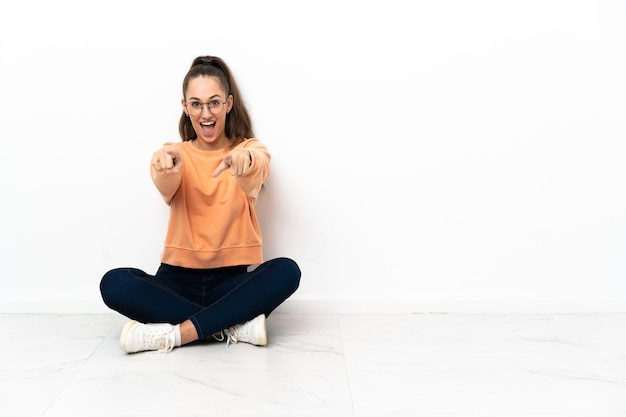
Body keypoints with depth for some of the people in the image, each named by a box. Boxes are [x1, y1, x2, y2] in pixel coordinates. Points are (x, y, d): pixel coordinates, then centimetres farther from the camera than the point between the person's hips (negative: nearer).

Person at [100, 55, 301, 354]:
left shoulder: (250, 149, 3)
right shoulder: (175, 153, 5)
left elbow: (256, 176, -23)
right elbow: (166, 188, -20)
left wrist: (244, 161, -48)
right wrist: (167, 164, -44)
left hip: (234, 279, -1)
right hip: (179, 278, 1)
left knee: (286, 271, -30)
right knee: (114, 284, -25)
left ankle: (174, 334, -28)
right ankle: (235, 324, -25)